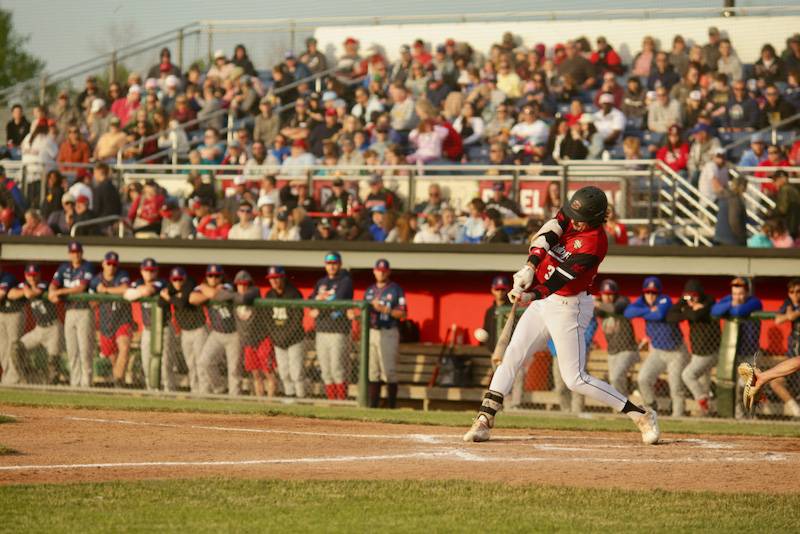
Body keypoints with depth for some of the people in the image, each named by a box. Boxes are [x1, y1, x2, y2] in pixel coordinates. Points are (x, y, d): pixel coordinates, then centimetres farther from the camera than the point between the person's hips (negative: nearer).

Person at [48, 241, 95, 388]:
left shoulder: (87, 267, -6)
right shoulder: (64, 268, 12)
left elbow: (81, 288, -16)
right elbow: (53, 285, 5)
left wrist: (60, 292, -16)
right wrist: (52, 293, -18)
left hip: (84, 311, -6)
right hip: (69, 312, 6)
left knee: (85, 350, -9)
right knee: (71, 351, 6)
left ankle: (86, 383, -7)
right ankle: (74, 383, 11)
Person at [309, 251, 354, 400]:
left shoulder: (345, 281, -1)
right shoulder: (321, 282, 19)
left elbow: (339, 301, -14)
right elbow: (310, 302, 12)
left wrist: (319, 311, -8)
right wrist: (318, 298, -10)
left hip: (338, 331, -6)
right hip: (321, 331, 6)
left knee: (337, 368, -12)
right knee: (325, 371, 5)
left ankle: (342, 400, -7)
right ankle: (331, 399, 8)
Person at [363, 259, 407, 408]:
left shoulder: (396, 290, -1)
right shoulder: (369, 291, 17)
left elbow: (402, 313, -7)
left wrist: (384, 309, -17)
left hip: (388, 333, -6)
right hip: (371, 333, 6)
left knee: (389, 371, -9)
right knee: (372, 371, 6)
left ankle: (391, 406, -5)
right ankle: (373, 404, 9)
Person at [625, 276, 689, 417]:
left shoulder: (664, 300, -18)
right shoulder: (642, 301, -4)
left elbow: (660, 315, -37)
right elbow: (628, 312, -19)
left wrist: (642, 314, -20)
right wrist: (649, 310, -27)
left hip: (676, 352, -4)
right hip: (657, 352, 4)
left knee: (676, 389, -6)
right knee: (643, 379, -13)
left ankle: (678, 416, 6)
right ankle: (651, 407, 8)